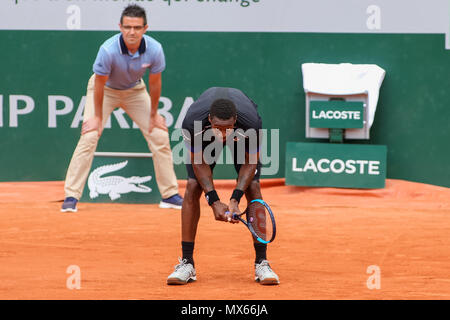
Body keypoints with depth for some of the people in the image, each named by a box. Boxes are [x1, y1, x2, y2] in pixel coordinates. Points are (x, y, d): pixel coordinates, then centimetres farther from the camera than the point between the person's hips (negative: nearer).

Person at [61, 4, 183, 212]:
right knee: (89, 136, -18)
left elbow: (154, 82, -11)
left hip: (135, 90, 3)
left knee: (160, 136, -2)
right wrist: (97, 116, -15)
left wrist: (153, 114, -2)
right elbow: (100, 84, -22)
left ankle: (170, 195, 10)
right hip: (105, 88, -3)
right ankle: (71, 196, -13)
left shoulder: (154, 49, -27)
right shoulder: (108, 50, -36)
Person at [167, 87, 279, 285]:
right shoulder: (192, 122, -41)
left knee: (253, 188, -14)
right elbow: (199, 162, -23)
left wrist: (235, 198, -33)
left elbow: (250, 162, -23)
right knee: (192, 187, -14)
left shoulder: (252, 122, -42)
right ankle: (186, 263, -7)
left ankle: (261, 263, -6)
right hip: (204, 136, 0)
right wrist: (214, 201, -31)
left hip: (243, 136, 0)